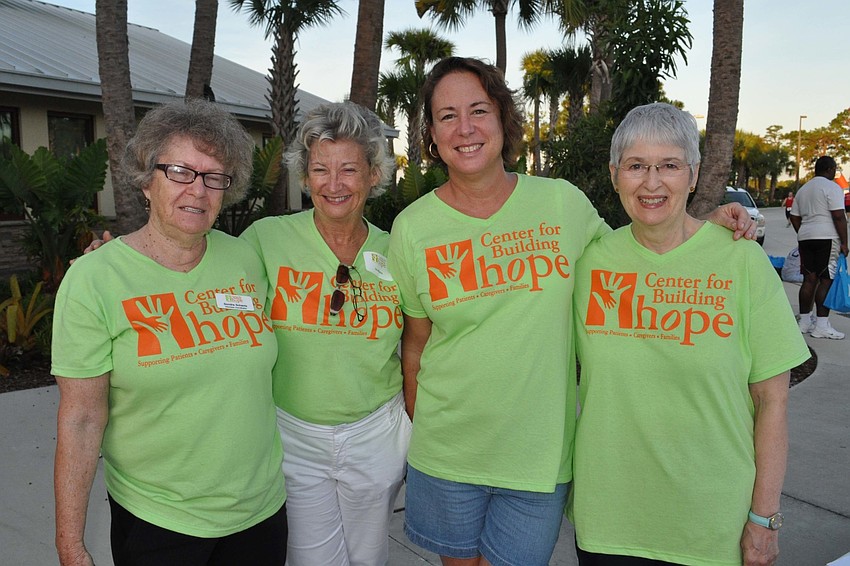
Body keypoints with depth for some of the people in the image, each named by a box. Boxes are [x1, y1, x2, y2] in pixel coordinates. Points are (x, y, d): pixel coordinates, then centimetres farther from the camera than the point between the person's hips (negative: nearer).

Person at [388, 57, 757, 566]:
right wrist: (416, 425, 7)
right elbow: (416, 342, 3)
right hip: (446, 452, 1)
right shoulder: (413, 228, -5)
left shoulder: (562, 203, -5)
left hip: (541, 453, 0)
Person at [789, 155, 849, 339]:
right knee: (826, 280, -6)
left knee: (809, 280, 10)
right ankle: (821, 326, -8)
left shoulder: (803, 189, 18)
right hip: (827, 238, -7)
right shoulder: (832, 187, -6)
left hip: (805, 238, 8)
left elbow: (794, 217, 18)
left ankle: (804, 321, 13)